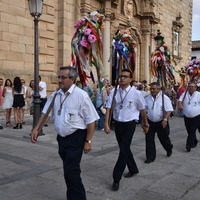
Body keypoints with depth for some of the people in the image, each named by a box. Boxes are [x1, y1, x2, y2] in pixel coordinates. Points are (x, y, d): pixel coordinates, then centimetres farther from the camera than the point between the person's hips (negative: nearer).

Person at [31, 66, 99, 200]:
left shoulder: (81, 95, -15)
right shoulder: (55, 95, 4)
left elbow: (91, 120, -14)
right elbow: (46, 112, 16)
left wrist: (88, 141, -14)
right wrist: (36, 129, 9)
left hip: (76, 138, -6)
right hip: (62, 138, 6)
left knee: (71, 171, -9)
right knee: (69, 170, 18)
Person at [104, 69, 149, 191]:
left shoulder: (135, 93, -10)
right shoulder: (114, 92, -3)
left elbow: (142, 109, 1)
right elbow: (109, 108, -4)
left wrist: (145, 124, 10)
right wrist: (106, 124, -13)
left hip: (129, 125, -4)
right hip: (117, 124, 4)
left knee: (124, 150, -6)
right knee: (124, 148, 18)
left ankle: (116, 179, 3)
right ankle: (133, 169, 42)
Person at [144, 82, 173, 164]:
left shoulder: (164, 98, -9)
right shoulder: (147, 99, 3)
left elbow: (169, 110, -13)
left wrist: (165, 119, -27)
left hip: (161, 123, -3)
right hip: (150, 123, 3)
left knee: (164, 138, 11)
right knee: (149, 139, -1)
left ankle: (169, 149, 45)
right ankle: (150, 157, 12)